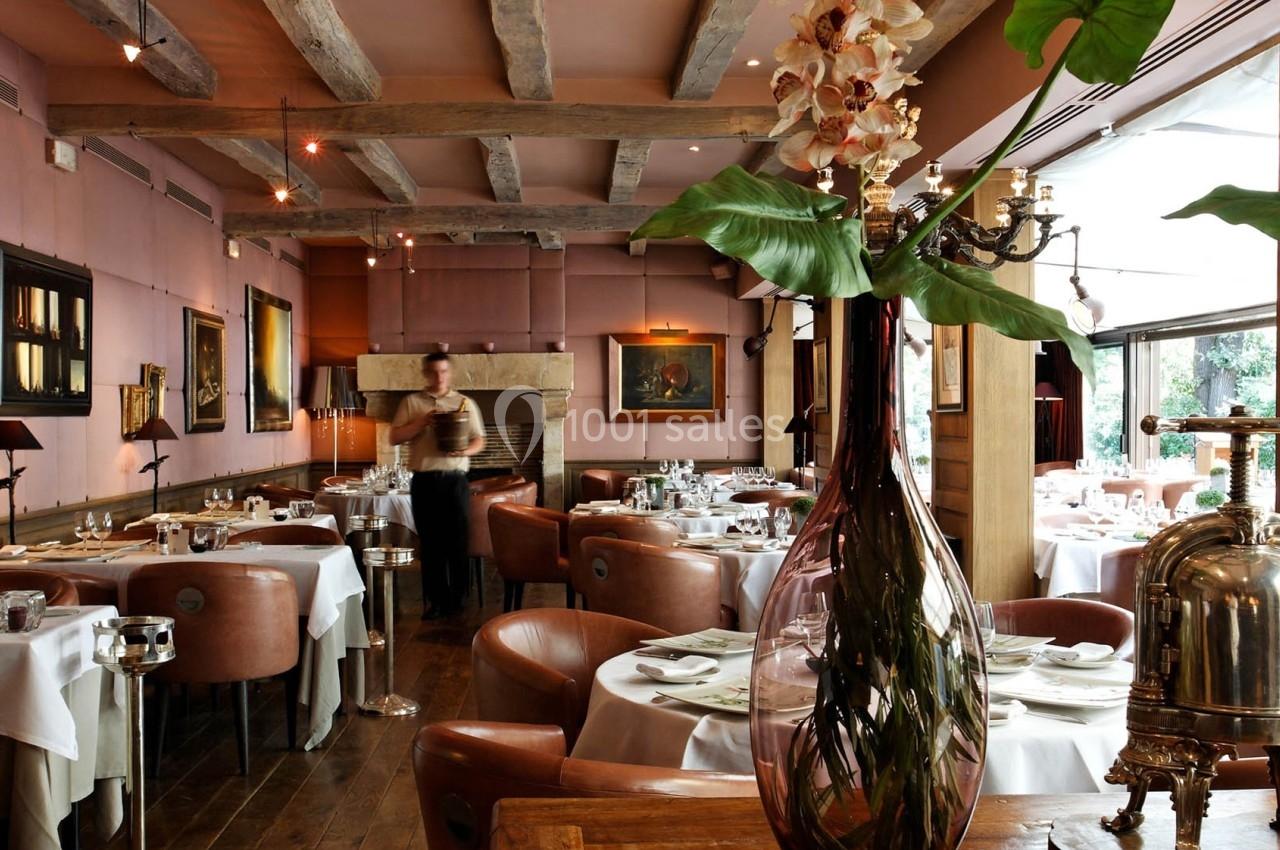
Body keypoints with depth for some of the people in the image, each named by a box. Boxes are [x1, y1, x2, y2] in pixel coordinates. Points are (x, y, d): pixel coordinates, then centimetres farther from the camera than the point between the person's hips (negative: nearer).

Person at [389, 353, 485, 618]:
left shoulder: (465, 403, 9)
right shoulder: (411, 402, 8)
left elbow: (479, 440, 8)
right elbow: (395, 437, 1)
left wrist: (464, 450, -14)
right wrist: (422, 422, -12)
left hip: (455, 479, 0)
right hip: (423, 480, 0)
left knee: (457, 541, 1)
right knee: (430, 542, 5)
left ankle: (456, 599, 10)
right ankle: (435, 599, 12)